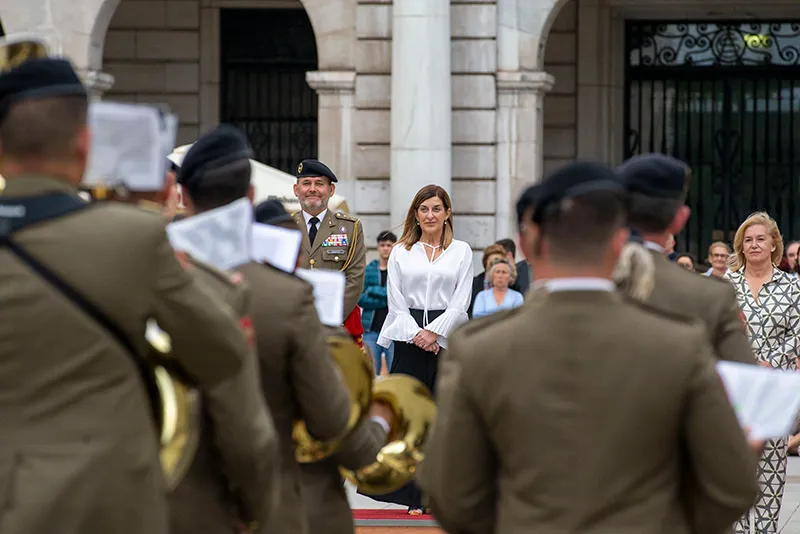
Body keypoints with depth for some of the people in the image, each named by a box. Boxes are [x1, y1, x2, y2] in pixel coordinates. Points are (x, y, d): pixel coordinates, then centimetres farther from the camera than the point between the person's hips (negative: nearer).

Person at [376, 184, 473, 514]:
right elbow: (396, 302, 3)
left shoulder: (461, 251, 8)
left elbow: (461, 302, 1)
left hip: (448, 337, 0)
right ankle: (414, 495, 3)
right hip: (409, 336, 1)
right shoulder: (401, 252, 9)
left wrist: (434, 332, -12)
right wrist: (417, 335, -10)